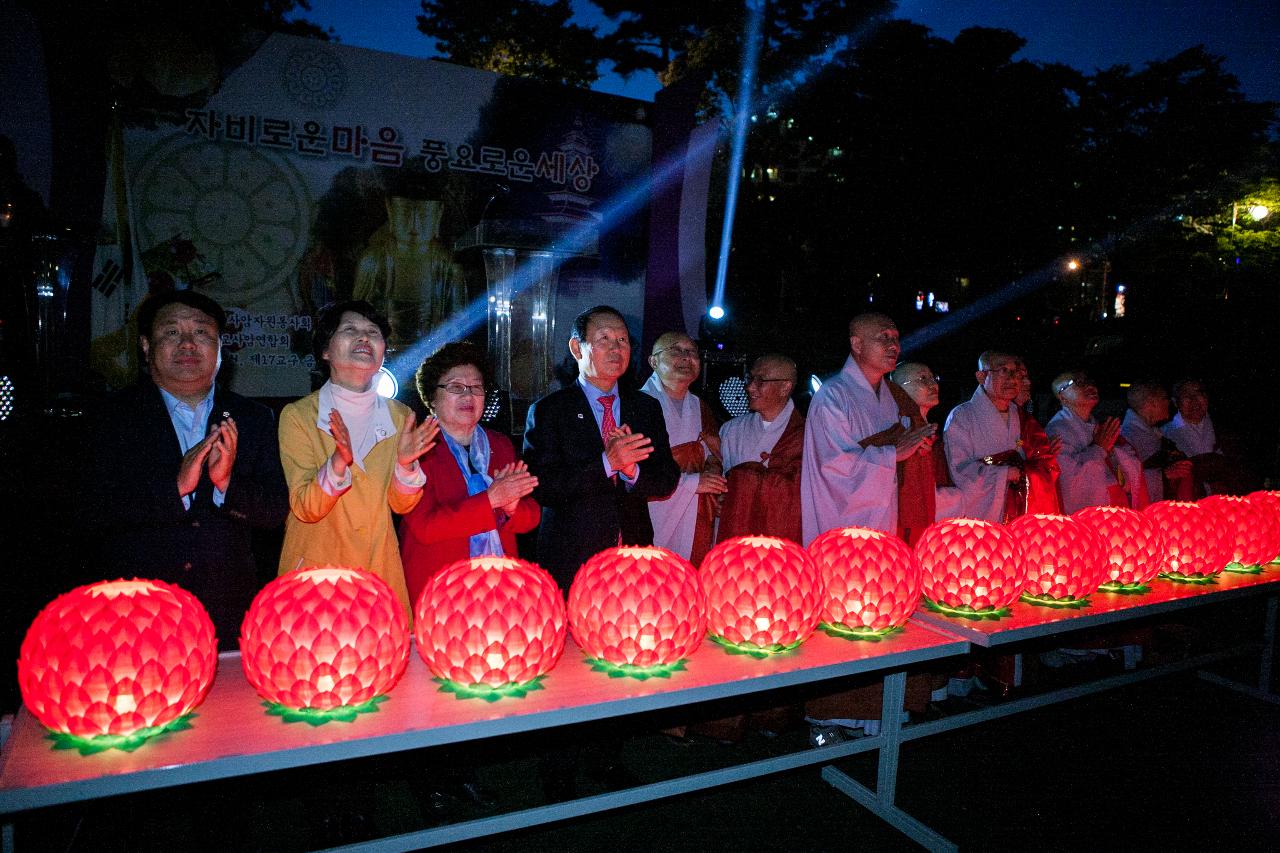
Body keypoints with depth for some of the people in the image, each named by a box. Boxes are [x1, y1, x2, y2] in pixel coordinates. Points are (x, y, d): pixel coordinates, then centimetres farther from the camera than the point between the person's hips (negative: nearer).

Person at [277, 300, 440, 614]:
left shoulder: (399, 416, 2)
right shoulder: (298, 415, -7)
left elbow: (401, 505, 1)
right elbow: (305, 509, -13)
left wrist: (406, 463, -19)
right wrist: (339, 462, -30)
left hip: (380, 567, 3)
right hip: (316, 566, -3)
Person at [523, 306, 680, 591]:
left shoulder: (648, 408, 9)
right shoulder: (547, 410, -2)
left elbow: (667, 481, 4)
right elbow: (540, 487, -13)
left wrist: (632, 469, -16)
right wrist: (606, 463, -22)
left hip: (635, 556, 3)